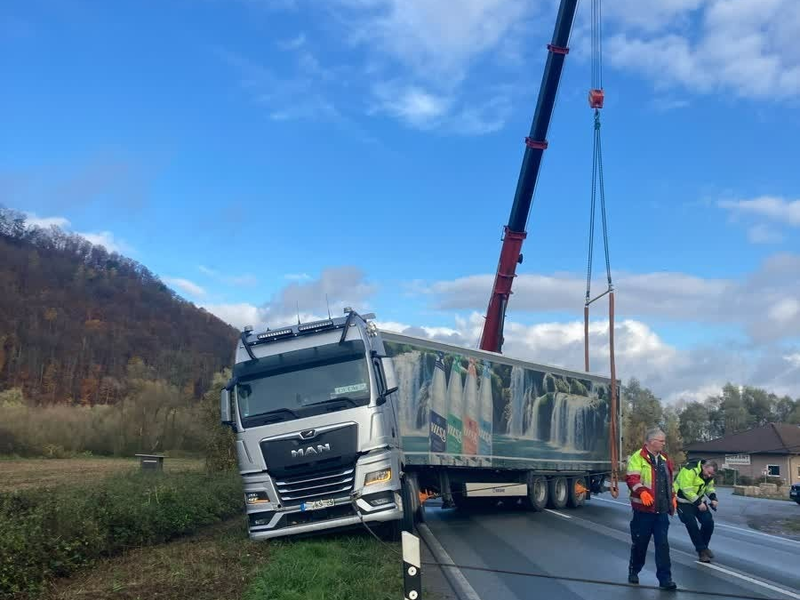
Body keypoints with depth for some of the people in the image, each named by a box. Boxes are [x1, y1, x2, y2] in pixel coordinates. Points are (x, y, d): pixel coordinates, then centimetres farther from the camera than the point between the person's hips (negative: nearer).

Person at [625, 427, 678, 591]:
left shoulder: (664, 459, 14)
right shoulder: (638, 457, -8)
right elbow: (631, 479, -17)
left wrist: (672, 497, 19)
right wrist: (642, 491, -32)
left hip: (661, 510, 5)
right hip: (644, 509, -5)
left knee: (663, 545, 0)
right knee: (640, 543, 8)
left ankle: (665, 579, 2)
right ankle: (633, 571, 28)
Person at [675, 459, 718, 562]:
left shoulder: (709, 475, -1)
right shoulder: (690, 470, -29)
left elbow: (709, 487, 13)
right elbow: (686, 490, -30)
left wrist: (713, 498, -7)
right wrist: (698, 503, -28)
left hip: (698, 500, 8)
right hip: (684, 501, -8)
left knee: (709, 522, -2)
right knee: (692, 524, -14)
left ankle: (704, 546, 17)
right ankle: (701, 550, -2)